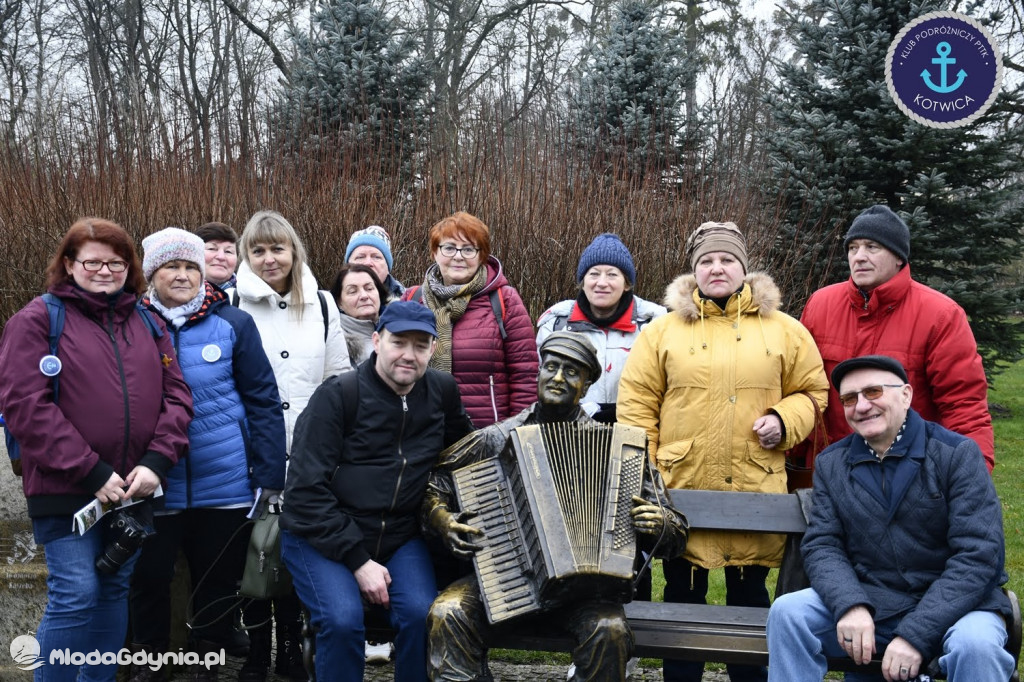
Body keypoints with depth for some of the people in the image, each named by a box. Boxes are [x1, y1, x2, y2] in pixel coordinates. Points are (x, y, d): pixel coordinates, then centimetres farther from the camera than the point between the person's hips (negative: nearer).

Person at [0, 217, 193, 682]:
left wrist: (156, 462, -8)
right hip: (64, 489, -5)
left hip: (133, 489, 5)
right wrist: (91, 472, -16)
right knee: (75, 596, -7)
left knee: (114, 591, 13)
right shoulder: (38, 320, -3)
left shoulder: (149, 325, 12)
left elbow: (176, 396, 8)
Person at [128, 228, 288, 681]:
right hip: (154, 486, 1)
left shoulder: (233, 324, -2)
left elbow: (263, 401, -1)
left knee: (218, 580, 12)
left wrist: (271, 476, -5)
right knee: (149, 576, 11)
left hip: (226, 485, -1)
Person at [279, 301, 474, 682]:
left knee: (422, 615, -22)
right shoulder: (337, 396, -12)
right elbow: (306, 490, -15)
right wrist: (358, 560, -17)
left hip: (399, 537, 3)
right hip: (322, 536, -3)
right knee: (343, 620, -27)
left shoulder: (442, 391, 2)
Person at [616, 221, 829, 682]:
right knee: (683, 592, 11)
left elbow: (812, 390, 13)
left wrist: (785, 420, -7)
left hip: (755, 490, 1)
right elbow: (637, 405, 2)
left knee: (750, 593, 12)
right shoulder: (663, 330, 3)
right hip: (682, 488, 0)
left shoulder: (783, 330, 5)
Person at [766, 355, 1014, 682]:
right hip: (868, 603, 3)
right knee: (787, 611, -20)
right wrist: (849, 604, -23)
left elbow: (977, 554, -14)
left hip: (952, 603, -3)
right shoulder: (831, 464, 7)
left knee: (975, 644, -35)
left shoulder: (958, 454, -6)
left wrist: (916, 634, -22)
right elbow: (821, 545, 0)